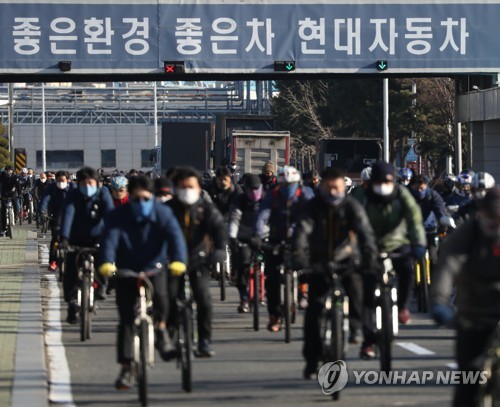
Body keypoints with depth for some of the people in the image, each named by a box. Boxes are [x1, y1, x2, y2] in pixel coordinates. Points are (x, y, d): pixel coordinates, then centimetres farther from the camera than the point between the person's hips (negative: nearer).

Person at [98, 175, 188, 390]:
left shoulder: (163, 213, -11)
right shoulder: (117, 216, -12)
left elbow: (175, 236, -25)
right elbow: (110, 239, -28)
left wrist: (179, 260, -46)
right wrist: (107, 263, -48)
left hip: (154, 267, -1)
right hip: (126, 270, 1)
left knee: (160, 295, -32)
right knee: (126, 319, -1)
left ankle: (160, 329, -2)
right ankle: (126, 368, 8)